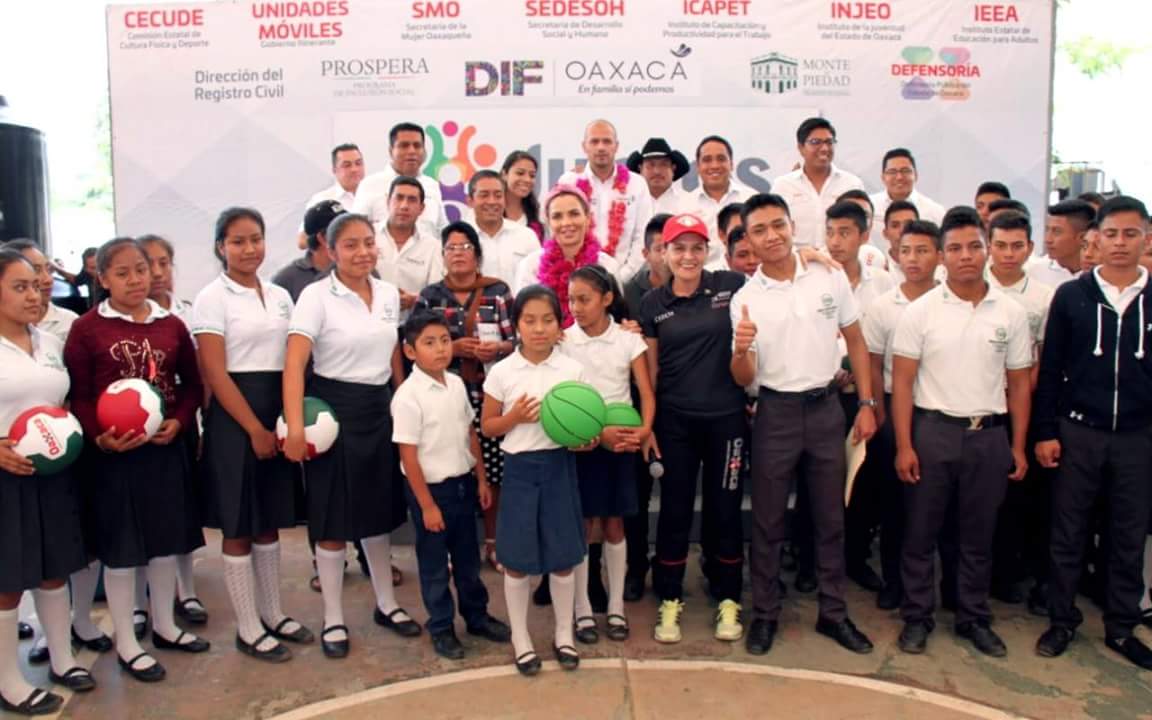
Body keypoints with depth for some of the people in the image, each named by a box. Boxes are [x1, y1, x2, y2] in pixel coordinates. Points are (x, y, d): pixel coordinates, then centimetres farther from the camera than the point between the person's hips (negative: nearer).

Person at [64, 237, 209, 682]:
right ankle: (127, 644, 21)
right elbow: (78, 395, -8)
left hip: (167, 447, 4)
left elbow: (193, 384, 8)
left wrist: (179, 421, -8)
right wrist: (100, 438, -21)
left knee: (168, 538, 14)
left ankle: (164, 626, 34)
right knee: (120, 546, 6)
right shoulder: (86, 328, -6)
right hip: (113, 452, -4)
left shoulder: (171, 325, 5)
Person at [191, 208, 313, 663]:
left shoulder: (280, 296, 10)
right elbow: (215, 373, -12)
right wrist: (255, 429, -14)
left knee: (270, 520, 14)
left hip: (279, 414, 6)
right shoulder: (213, 298, -7)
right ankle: (248, 629, 14)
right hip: (234, 416, -6)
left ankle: (272, 614, 27)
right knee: (238, 526, 3)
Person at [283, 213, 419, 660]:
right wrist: (295, 426, -30)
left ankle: (386, 604, 32)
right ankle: (333, 620, 19)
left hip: (380, 409, 5)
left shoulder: (389, 294, 6)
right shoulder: (316, 296, -11)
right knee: (334, 519, 4)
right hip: (334, 409, -5)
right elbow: (294, 362, -20)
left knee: (378, 513, 16)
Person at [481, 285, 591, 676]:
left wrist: (588, 438, -14)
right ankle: (520, 639, 25)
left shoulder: (573, 369, -2)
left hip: (560, 465, 1)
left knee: (563, 556, 10)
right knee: (517, 560, 7)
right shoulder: (501, 372, -5)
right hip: (519, 468, -1)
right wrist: (515, 417, -16)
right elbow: (486, 427, 2)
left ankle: (563, 634, 29)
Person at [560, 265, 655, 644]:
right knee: (582, 526, 4)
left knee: (613, 525, 9)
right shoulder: (564, 341, -4)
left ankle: (616, 607, 21)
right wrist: (598, 432, -20)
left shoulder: (629, 339, -2)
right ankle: (582, 610, 16)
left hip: (622, 442, 1)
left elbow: (646, 393, -6)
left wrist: (644, 430, -25)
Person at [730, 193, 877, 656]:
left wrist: (867, 404, 2)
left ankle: (833, 613, 26)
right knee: (768, 522, 7)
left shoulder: (831, 278, -1)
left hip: (826, 407, 2)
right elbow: (743, 380, -5)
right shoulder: (744, 300, -5)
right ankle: (764, 614, 21)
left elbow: (856, 342, 7)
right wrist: (741, 350, -27)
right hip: (776, 413, -1)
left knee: (830, 518, 12)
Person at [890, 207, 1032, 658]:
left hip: (989, 435, 2)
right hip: (932, 431, -2)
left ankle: (974, 619, 27)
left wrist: (1018, 446, 5)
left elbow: (1019, 384, 8)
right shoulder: (920, 312, -4)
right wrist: (904, 446, -9)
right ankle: (917, 617, 20)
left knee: (978, 536, 12)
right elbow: (902, 381, -4)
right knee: (920, 532, 6)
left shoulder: (1011, 313, 3)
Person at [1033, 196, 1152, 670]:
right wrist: (1045, 432, -4)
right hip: (1077, 432, -1)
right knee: (1068, 534, 8)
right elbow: (1050, 370, 0)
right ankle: (1062, 619, 23)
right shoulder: (1071, 295, -1)